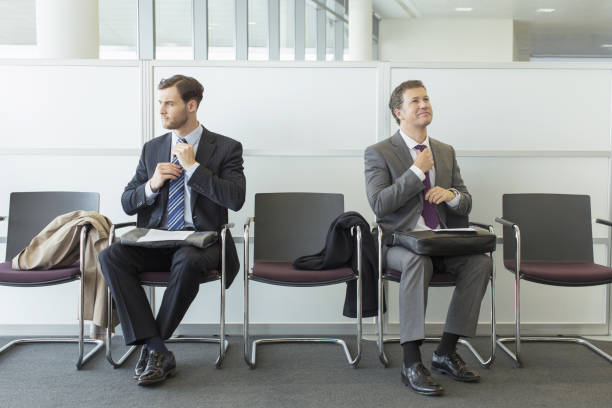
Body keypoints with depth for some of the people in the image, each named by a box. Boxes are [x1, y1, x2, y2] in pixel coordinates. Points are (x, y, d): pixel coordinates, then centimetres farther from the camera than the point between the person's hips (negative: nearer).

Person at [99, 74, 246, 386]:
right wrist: (152, 185, -8)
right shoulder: (152, 149, 14)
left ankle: (151, 345, -17)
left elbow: (236, 199, -12)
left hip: (202, 240, -4)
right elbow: (127, 203, 14)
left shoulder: (226, 148, 2)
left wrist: (193, 167, -14)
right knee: (110, 256, -25)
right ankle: (157, 350, -24)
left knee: (187, 260, -39)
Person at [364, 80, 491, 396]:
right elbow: (379, 204, -15)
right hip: (398, 242, -5)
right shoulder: (379, 153, -1)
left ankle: (446, 352, -13)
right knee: (418, 260, -39)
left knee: (480, 261, -24)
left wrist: (451, 194, -8)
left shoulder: (446, 152, 16)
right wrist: (417, 171, -14)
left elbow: (465, 206, 17)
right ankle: (411, 364, -35)